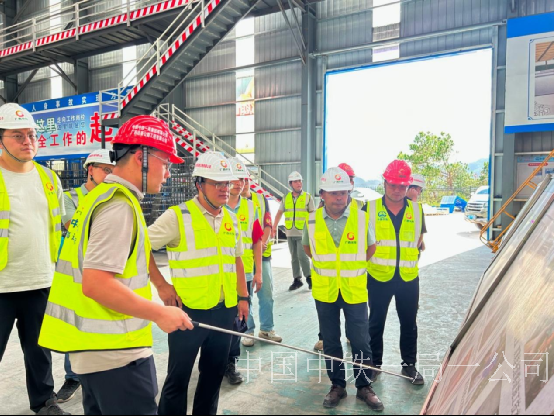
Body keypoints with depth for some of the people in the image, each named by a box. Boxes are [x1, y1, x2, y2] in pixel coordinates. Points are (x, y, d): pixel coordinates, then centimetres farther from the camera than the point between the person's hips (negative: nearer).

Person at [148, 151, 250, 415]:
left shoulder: (230, 219, 7)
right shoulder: (177, 216, -11)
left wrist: (243, 296, 12)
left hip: (225, 310, 6)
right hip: (189, 310, -5)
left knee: (214, 373, 18)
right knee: (178, 377, 7)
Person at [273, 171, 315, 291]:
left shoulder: (307, 197, -1)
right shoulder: (286, 198, 9)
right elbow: (279, 213, 11)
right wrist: (274, 227, 3)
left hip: (303, 233, -4)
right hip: (290, 233, 4)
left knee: (302, 256, -10)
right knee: (294, 257, 9)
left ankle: (309, 277, 9)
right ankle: (297, 280, 19)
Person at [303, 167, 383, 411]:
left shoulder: (361, 218, -8)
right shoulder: (313, 220, -6)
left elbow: (371, 247, 8)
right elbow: (307, 247, 13)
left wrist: (353, 267, 7)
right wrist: (326, 265, 7)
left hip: (354, 291, -1)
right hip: (324, 291, 1)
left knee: (360, 341, 6)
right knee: (330, 342, 12)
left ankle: (364, 387, 25)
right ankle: (337, 386, 29)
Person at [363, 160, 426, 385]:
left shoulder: (416, 210, 2)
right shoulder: (370, 208, -7)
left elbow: (419, 239, 14)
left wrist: (410, 258, 4)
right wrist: (375, 259, -3)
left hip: (408, 277, 2)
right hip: (379, 276, -2)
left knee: (409, 323, 14)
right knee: (376, 323, 11)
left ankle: (409, 364, 31)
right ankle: (374, 364, 28)